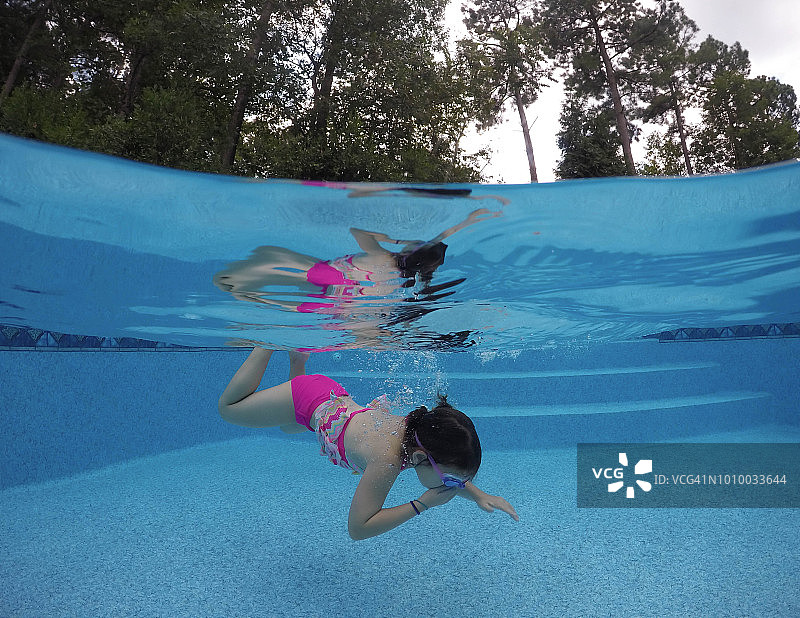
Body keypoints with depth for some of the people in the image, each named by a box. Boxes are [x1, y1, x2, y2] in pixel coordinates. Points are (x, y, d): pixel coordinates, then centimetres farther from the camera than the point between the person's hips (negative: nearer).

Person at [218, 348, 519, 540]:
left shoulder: (421, 431, -23)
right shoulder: (388, 460, -42)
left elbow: (455, 469, 0)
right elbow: (357, 528, -36)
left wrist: (478, 495, -18)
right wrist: (422, 504, -39)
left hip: (336, 400, 6)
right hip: (307, 402, -5)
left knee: (288, 426, 40)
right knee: (228, 407, 21)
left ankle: (298, 359, 34)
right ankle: (270, 342, 21)